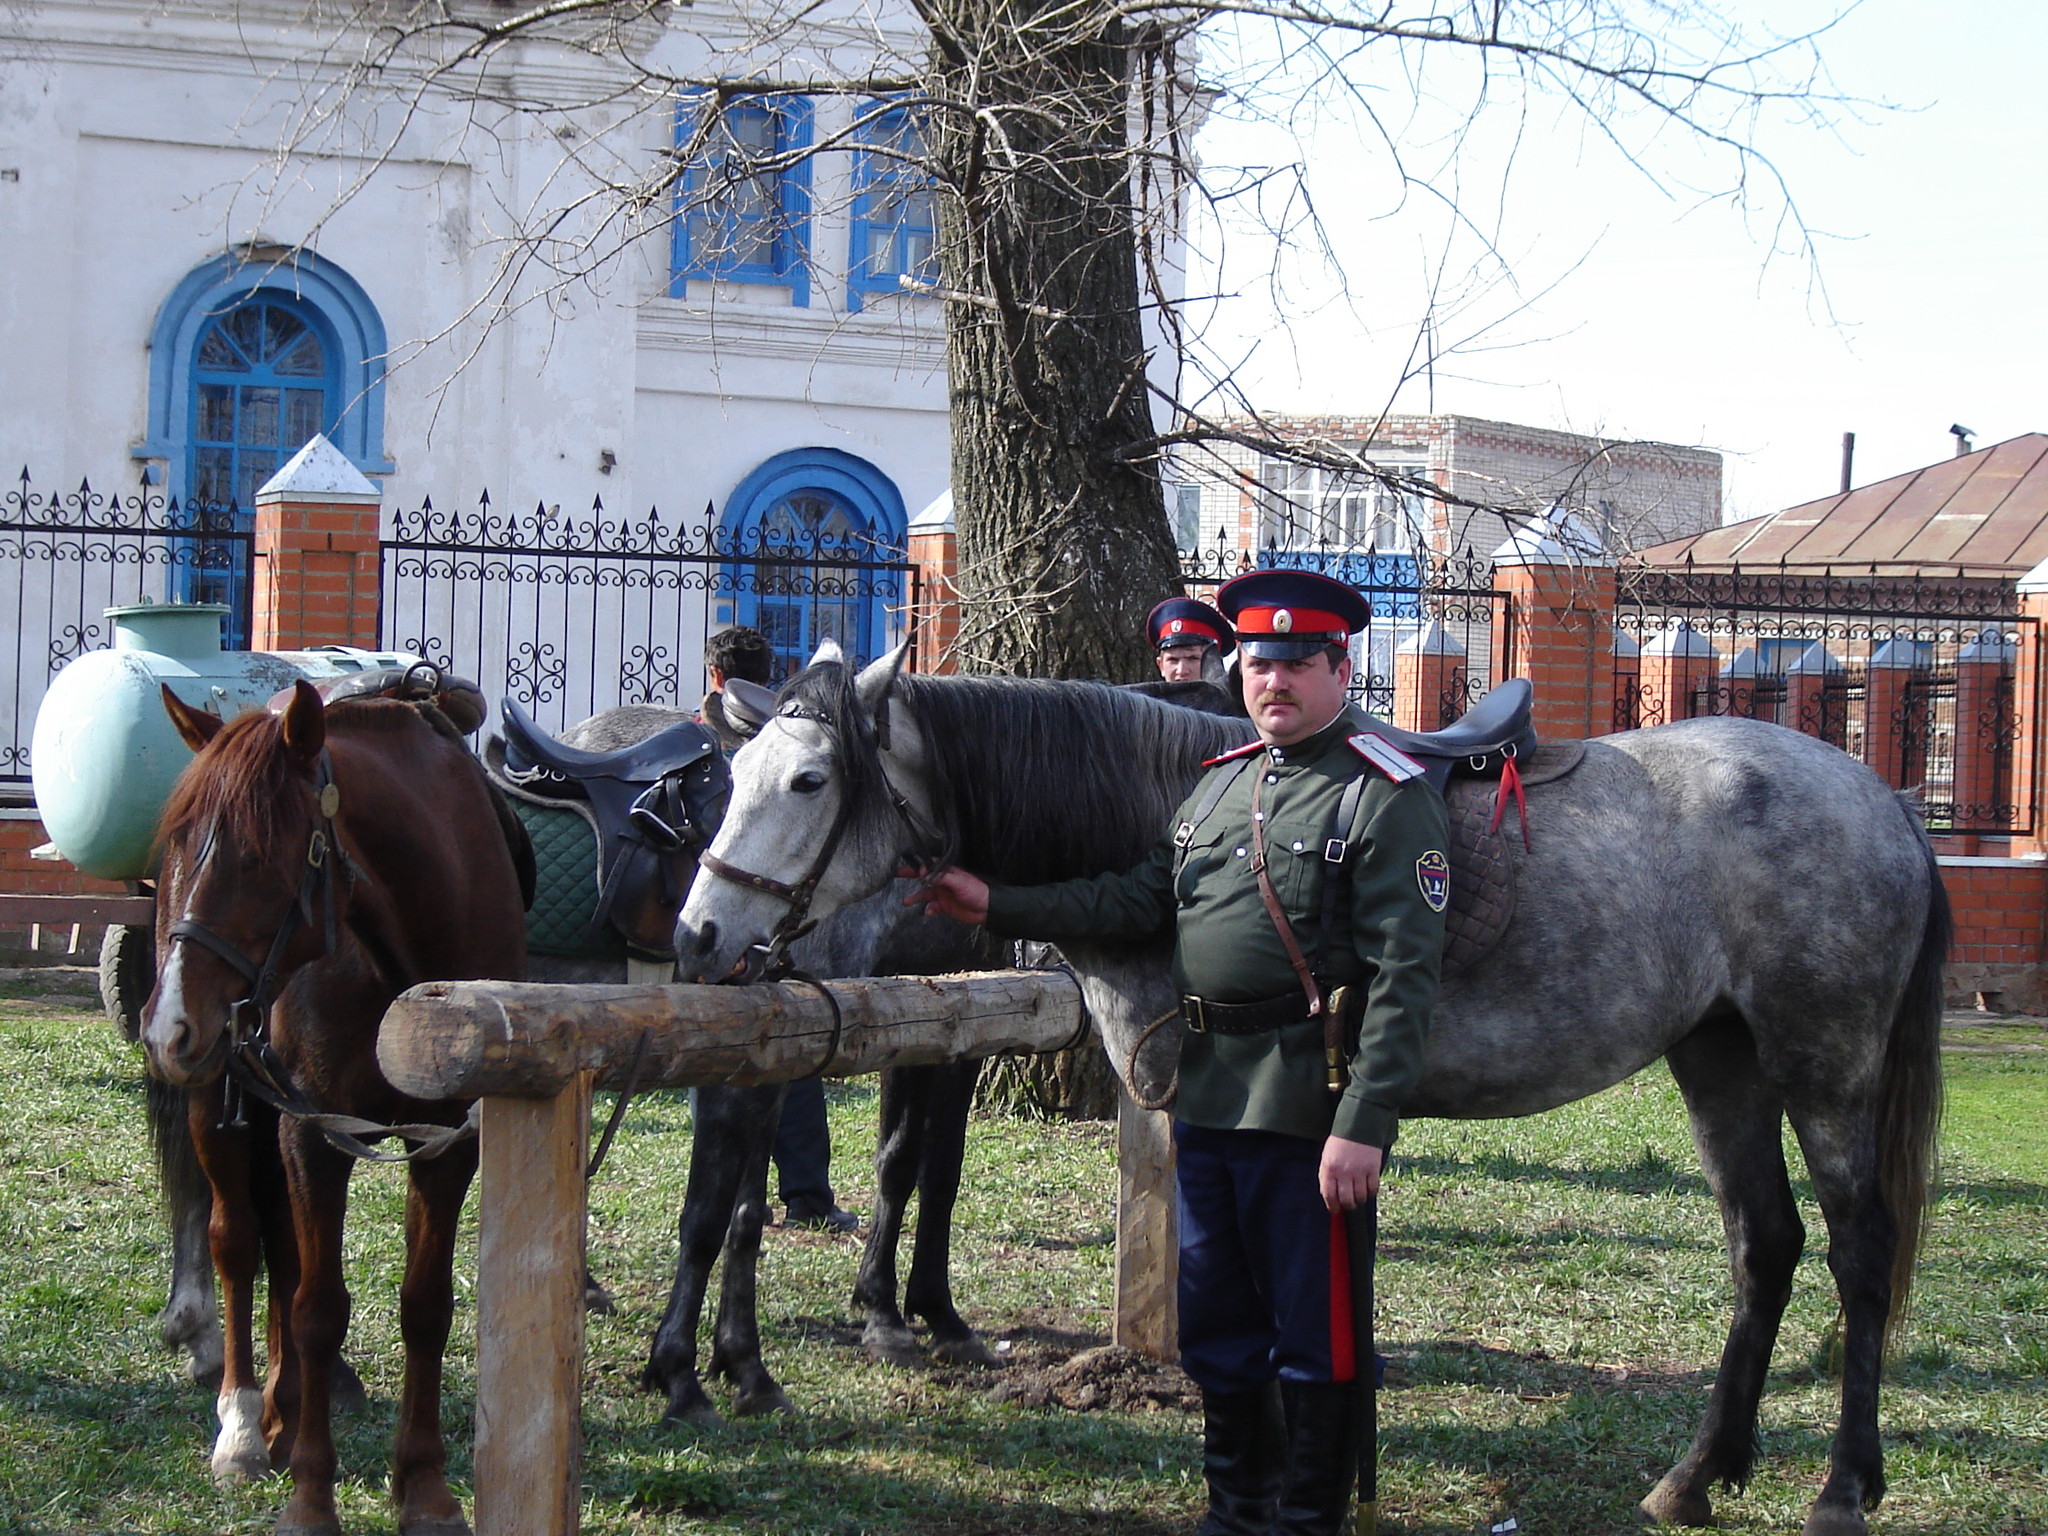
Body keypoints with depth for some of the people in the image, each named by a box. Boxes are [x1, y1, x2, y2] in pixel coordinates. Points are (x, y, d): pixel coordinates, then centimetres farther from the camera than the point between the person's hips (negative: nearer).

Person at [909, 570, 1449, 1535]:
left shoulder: (1386, 797, -10)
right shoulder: (1222, 783, 14)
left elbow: (1403, 977, -16)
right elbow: (1138, 902, 16)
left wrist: (1362, 1127, -23)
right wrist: (996, 907, 8)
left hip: (1309, 1112, -7)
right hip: (1206, 1099, 8)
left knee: (1313, 1337, 4)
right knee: (1214, 1331, 17)